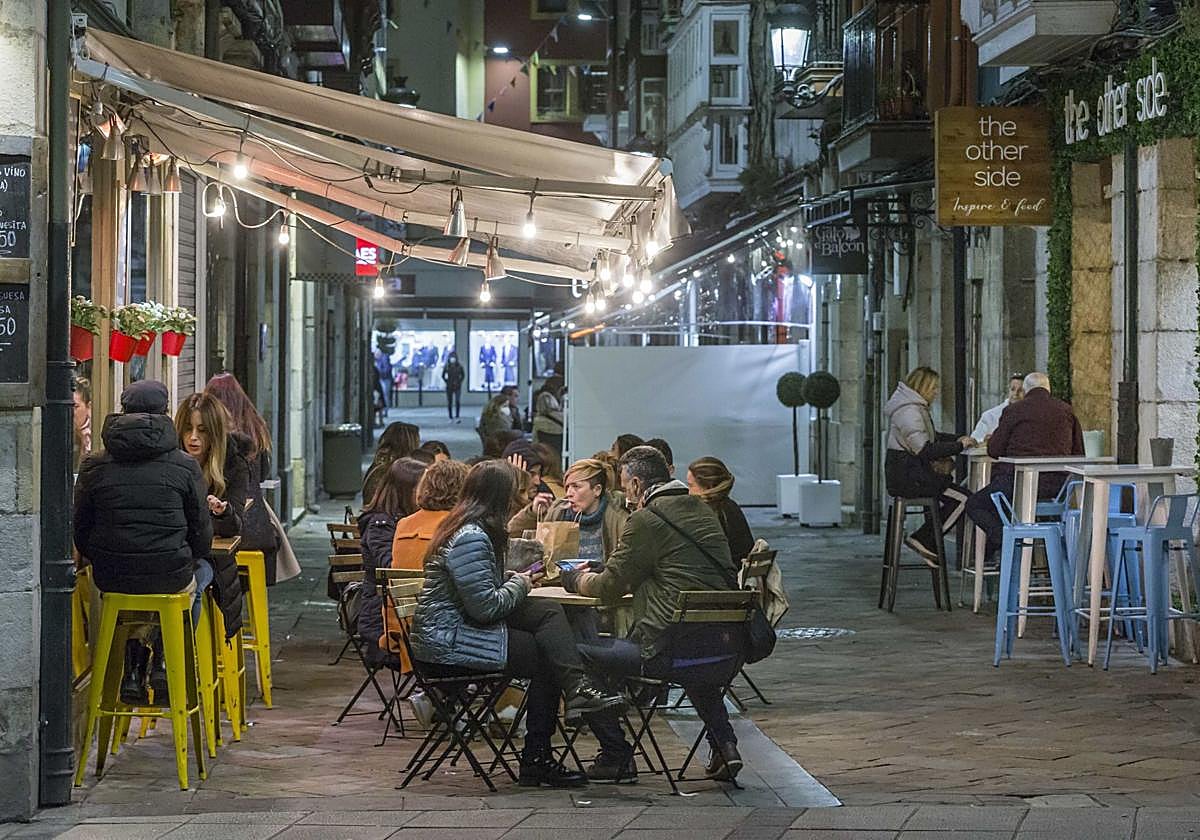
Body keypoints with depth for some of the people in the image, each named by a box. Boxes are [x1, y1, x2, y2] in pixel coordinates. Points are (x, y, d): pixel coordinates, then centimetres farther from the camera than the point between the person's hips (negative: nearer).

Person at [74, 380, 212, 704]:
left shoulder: (93, 467, 3)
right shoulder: (185, 466, -3)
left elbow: (81, 533, 7)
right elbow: (202, 534, 1)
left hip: (110, 579, 3)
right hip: (170, 577, -3)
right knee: (202, 569, 32)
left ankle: (133, 670, 26)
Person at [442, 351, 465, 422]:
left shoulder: (459, 366, -2)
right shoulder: (446, 366, -1)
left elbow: (463, 375, 10)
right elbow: (443, 376, 11)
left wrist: (459, 382, 0)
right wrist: (446, 382, 1)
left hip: (457, 387, -1)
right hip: (449, 387, 1)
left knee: (457, 401, -13)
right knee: (449, 402, 4)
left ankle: (457, 417, -10)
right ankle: (451, 418, 11)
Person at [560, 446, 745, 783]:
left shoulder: (646, 521, -10)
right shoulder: (704, 511, 15)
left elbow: (609, 588, -4)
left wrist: (574, 578, 18)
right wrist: (594, 576, 29)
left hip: (667, 650, -8)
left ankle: (616, 756, 7)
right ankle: (723, 744, 27)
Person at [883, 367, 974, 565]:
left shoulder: (915, 408, 17)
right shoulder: (909, 411, -17)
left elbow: (932, 436, 26)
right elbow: (924, 450, -24)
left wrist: (958, 439, 10)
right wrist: (959, 446, -17)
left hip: (905, 472, 10)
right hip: (907, 476, -10)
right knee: (962, 499, -10)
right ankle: (922, 540, -6)